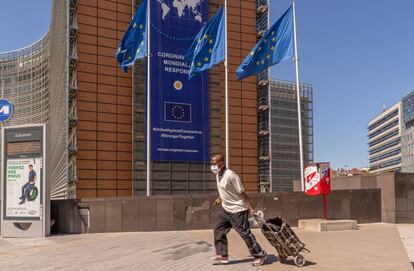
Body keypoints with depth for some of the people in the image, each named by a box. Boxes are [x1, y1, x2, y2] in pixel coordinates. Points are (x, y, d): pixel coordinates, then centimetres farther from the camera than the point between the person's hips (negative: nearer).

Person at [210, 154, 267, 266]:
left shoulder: (231, 175, -25)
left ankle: (259, 255, 11)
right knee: (218, 230, 8)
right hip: (225, 208, 9)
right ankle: (222, 255, 18)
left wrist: (251, 208, -22)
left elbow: (242, 192, -22)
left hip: (237, 210, -9)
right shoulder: (218, 175, 2)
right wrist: (220, 198, 22)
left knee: (245, 233, -2)